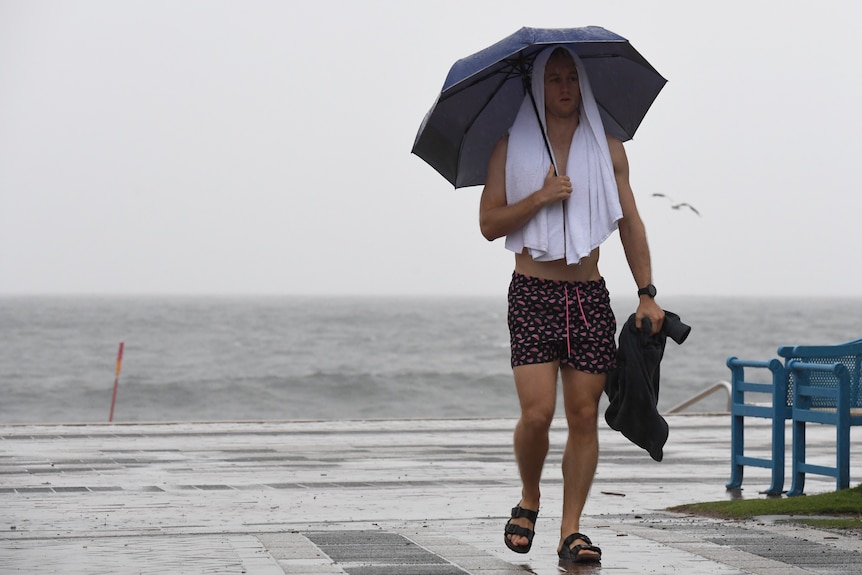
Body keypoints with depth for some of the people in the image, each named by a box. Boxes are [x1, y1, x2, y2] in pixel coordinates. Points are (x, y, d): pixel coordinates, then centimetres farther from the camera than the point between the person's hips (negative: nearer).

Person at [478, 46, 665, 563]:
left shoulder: (607, 146, 10)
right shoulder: (512, 147, 6)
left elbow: (630, 223, 10)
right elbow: (489, 224, 3)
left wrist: (647, 294, 2)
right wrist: (540, 198, -12)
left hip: (589, 296, 2)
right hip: (533, 293, -2)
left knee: (584, 415, -2)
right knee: (537, 412, -13)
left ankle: (571, 530, 3)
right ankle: (529, 499, 13)